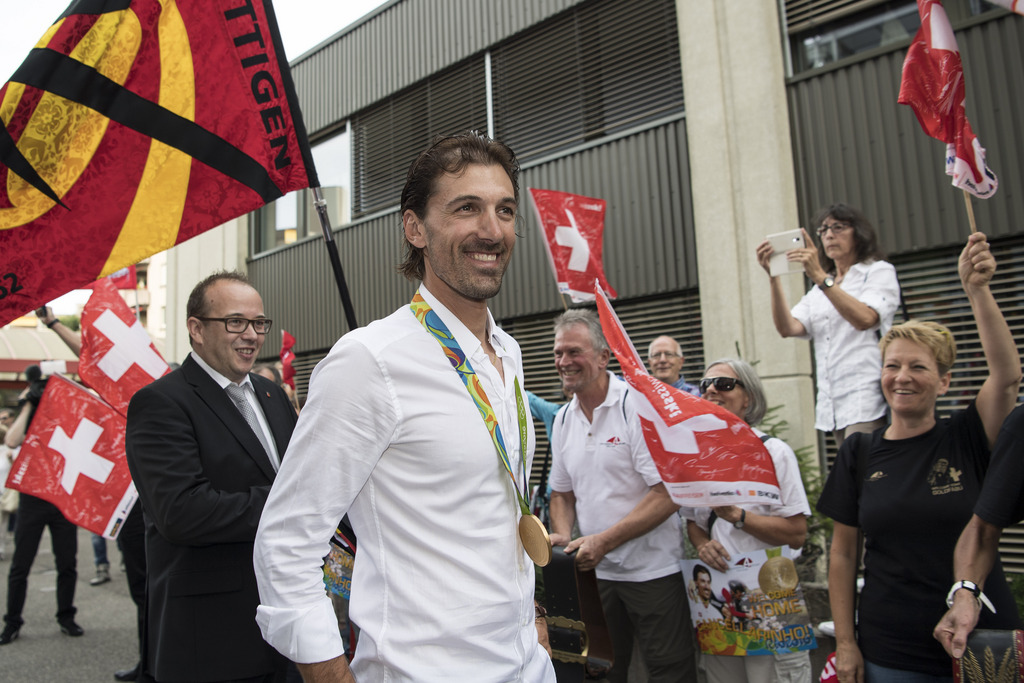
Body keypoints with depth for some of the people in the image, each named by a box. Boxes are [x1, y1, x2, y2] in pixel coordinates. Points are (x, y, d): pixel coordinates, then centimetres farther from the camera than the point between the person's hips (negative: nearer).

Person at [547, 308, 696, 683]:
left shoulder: (640, 406, -16)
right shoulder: (563, 419, 5)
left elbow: (667, 495, -20)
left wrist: (604, 541, -24)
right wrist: (563, 536, -5)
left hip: (651, 570, -6)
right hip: (595, 570, 6)